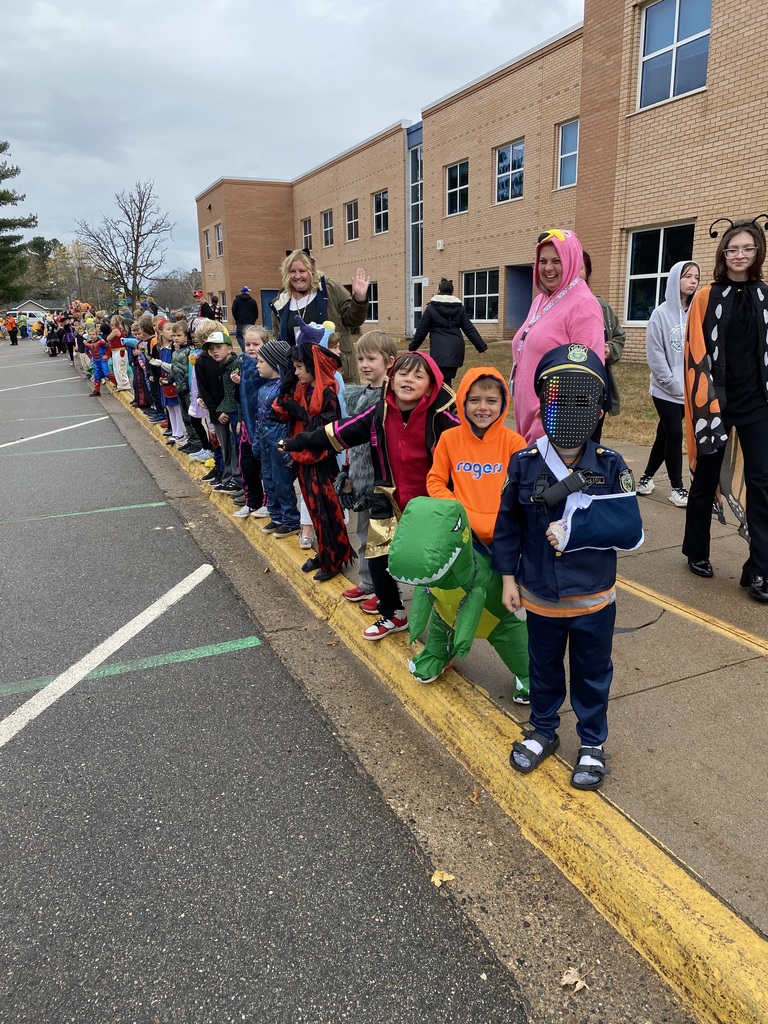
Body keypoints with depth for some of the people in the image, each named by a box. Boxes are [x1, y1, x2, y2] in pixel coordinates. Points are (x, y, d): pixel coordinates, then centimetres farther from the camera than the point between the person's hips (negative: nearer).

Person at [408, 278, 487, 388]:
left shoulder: (431, 307, 1)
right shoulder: (459, 308, 10)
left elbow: (421, 331, 4)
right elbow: (470, 329, 7)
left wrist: (412, 348, 15)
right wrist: (482, 346, 10)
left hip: (439, 349, -5)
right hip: (456, 348, 5)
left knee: (443, 381, -8)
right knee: (448, 378, 15)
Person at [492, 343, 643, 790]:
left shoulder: (610, 466, -14)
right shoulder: (525, 464, -10)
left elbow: (631, 532, -19)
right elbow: (508, 525, -2)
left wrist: (572, 530, -25)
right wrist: (509, 578, -1)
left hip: (593, 599, -1)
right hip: (540, 597, 1)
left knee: (593, 675, 18)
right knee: (544, 669, 21)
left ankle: (592, 744, 39)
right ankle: (543, 731, 44)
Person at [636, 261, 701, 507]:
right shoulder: (662, 313, -7)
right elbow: (655, 355, -10)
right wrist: (674, 383, -13)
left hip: (690, 390, 3)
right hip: (666, 390, -3)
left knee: (665, 434, 12)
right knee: (674, 434, -3)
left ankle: (647, 476, 28)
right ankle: (677, 487, 9)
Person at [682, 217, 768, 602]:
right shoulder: (706, 297, -1)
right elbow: (695, 354, -5)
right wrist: (703, 400, -11)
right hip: (714, 402, -2)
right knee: (706, 479, 10)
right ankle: (697, 552, 27)